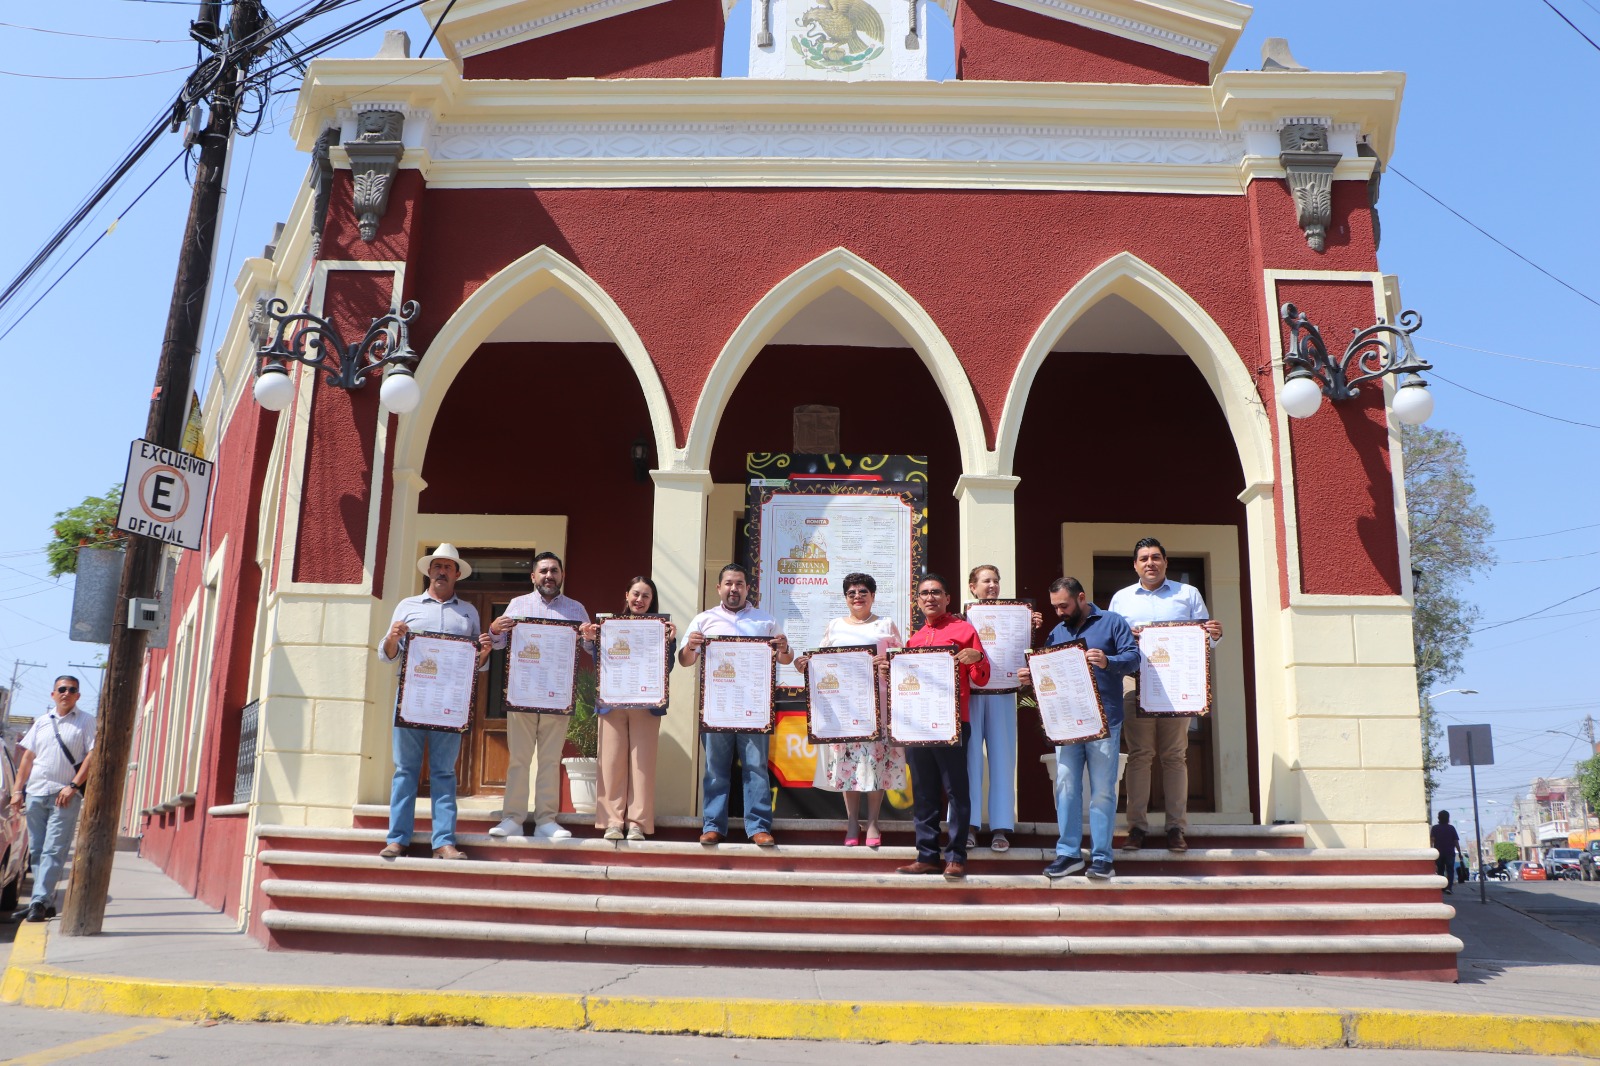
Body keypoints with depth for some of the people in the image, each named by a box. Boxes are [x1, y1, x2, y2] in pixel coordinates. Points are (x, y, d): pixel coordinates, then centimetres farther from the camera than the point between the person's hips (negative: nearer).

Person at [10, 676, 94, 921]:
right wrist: (18, 789, 7)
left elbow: (92, 756, -5)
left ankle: (39, 901, -13)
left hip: (65, 795, -5)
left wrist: (73, 786, -13)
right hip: (35, 792, 5)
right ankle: (48, 902, 11)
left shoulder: (86, 722, 3)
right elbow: (28, 757, 15)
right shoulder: (41, 722, 15)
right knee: (36, 850, 5)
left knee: (53, 851, -10)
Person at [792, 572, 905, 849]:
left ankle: (872, 823, 3)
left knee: (876, 758, -5)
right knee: (846, 760, -1)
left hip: (878, 702, -1)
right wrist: (805, 663, -6)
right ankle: (852, 823, 6)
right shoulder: (834, 626, 16)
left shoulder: (887, 626, 11)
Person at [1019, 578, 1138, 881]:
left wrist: (1107, 662, -27)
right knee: (1066, 786, 2)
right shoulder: (1057, 632, 17)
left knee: (1102, 789, 0)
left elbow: (1133, 657, -8)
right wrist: (1032, 677, -3)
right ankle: (1068, 853, 8)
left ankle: (1101, 856, 5)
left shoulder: (1112, 623, 3)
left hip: (1103, 720, -4)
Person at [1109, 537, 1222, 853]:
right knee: (1139, 755, -2)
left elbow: (1202, 638, 13)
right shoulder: (1121, 598, 17)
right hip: (1135, 684, 0)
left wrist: (1214, 636, -10)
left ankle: (1177, 827, 4)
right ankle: (1137, 827, 1)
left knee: (1175, 756, 0)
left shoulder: (1189, 594, 16)